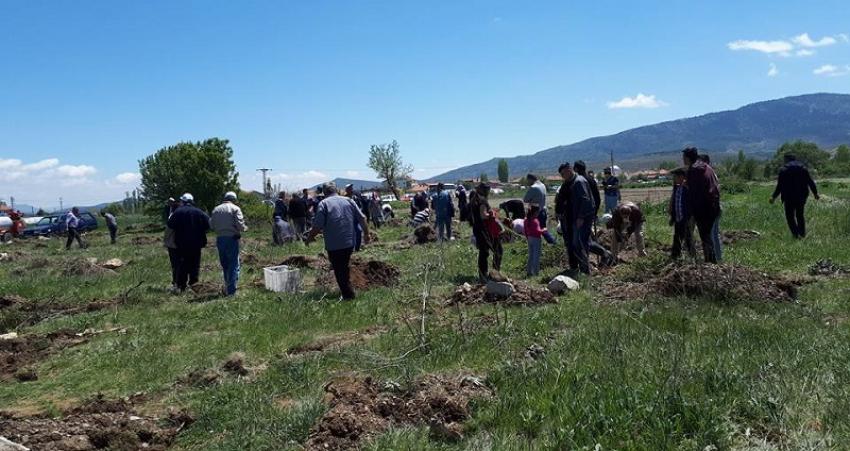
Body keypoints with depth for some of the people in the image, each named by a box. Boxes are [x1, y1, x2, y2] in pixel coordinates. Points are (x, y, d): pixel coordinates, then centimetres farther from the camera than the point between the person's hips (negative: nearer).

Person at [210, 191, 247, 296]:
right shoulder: (235, 209, -5)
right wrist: (245, 228, 7)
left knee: (224, 264, 17)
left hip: (219, 239, 5)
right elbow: (240, 225, -13)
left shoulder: (216, 209, 10)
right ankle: (231, 290, -4)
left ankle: (227, 288, 26)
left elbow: (211, 225, 8)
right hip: (232, 238, -5)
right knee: (234, 265, 0)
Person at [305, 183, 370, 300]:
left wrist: (310, 237, 2)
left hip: (334, 245, -5)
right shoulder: (348, 200, 7)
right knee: (345, 267, 21)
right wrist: (366, 233, 15)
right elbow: (362, 218, 5)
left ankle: (348, 294, 6)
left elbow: (317, 225, -13)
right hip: (350, 242, 5)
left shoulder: (323, 203, -7)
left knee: (339, 270, 4)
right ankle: (347, 291, 29)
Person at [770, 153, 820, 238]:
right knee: (800, 215, 17)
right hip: (802, 196, 4)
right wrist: (815, 193, 16)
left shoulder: (783, 170, -7)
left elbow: (779, 186, -9)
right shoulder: (803, 168, 5)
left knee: (790, 215, 4)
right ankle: (802, 233, 20)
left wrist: (774, 197, -2)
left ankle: (795, 234, -5)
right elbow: (811, 182, 6)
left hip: (789, 197, -4)